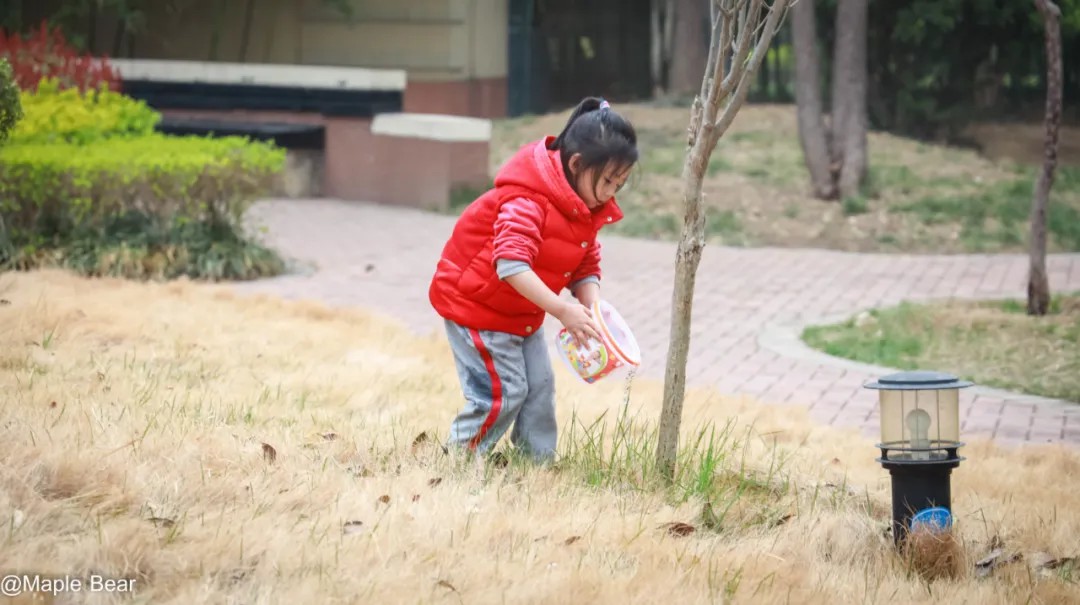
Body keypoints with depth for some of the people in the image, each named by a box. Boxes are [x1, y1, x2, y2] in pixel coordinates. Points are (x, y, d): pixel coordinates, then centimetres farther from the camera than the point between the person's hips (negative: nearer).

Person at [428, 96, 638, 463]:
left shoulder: (589, 211, 0)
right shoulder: (527, 200, -30)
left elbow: (587, 269, 3)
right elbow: (511, 265, -41)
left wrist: (592, 306, -19)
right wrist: (563, 310, -44)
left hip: (523, 314, 9)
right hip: (473, 302, -9)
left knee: (539, 385, 7)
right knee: (504, 391, -10)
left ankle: (540, 461, 18)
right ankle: (458, 458, 5)